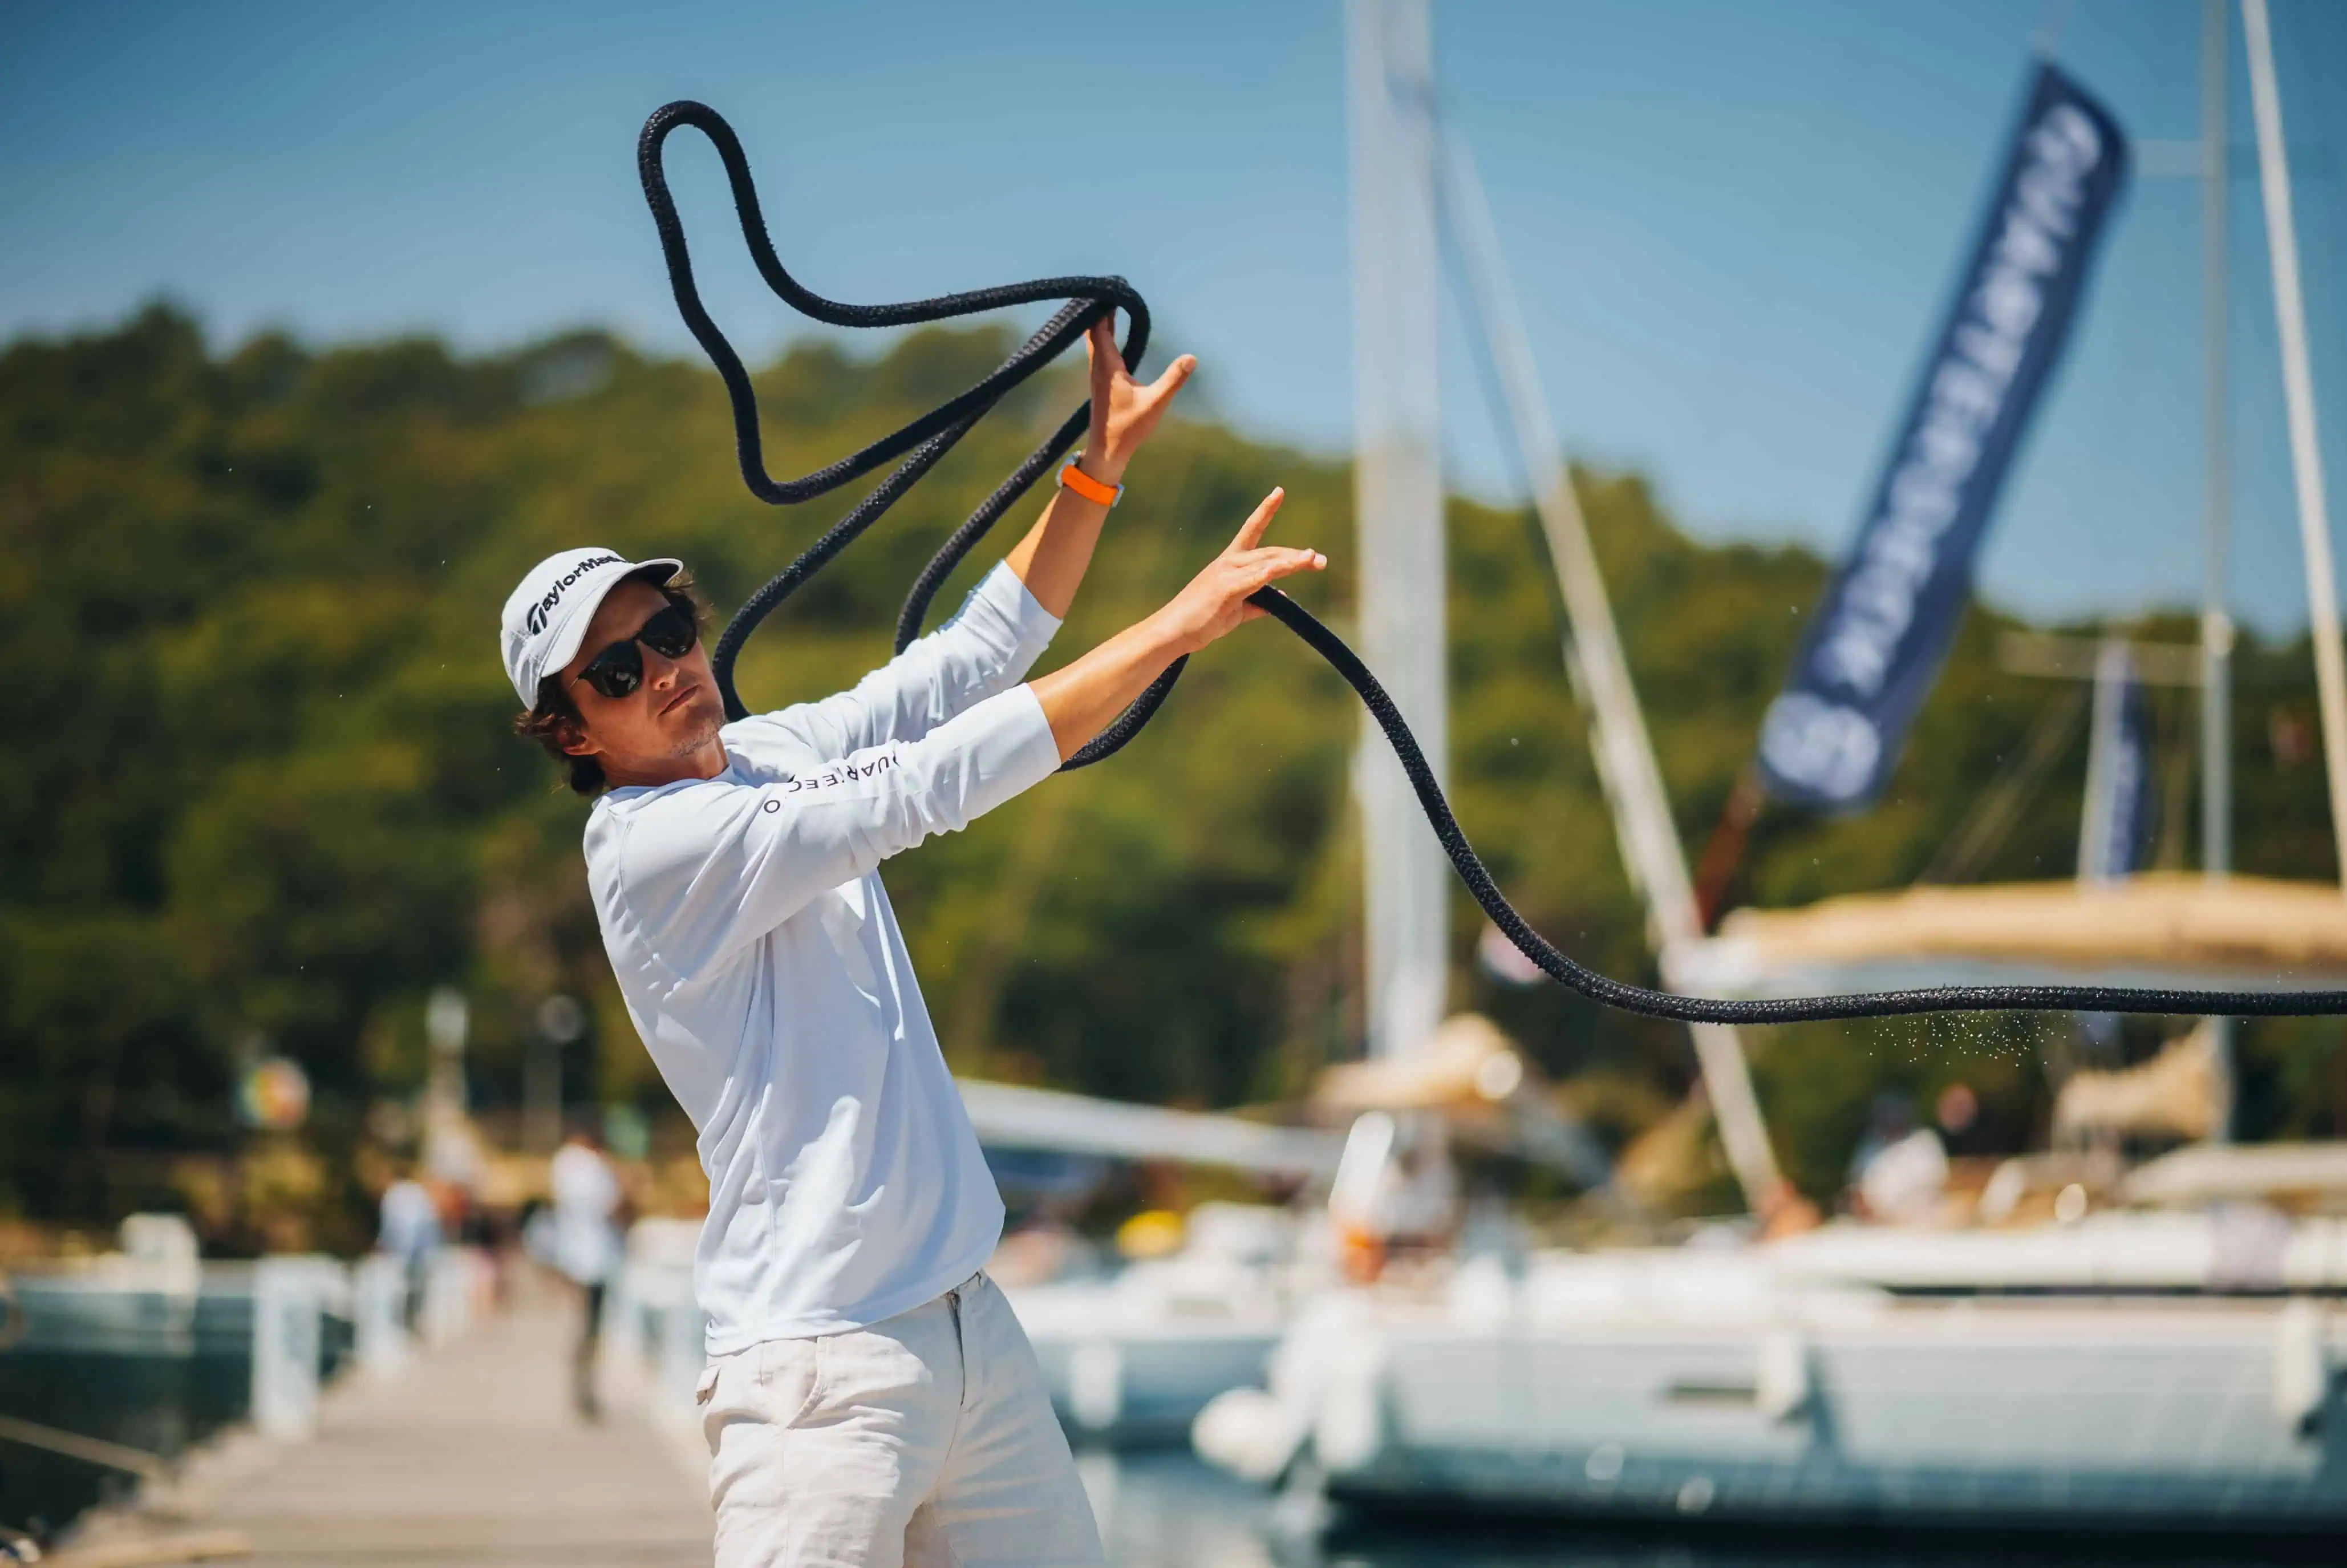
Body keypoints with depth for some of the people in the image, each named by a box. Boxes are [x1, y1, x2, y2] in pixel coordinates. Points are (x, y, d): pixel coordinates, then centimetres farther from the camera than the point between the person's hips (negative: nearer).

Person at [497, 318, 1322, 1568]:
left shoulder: (772, 756, 12)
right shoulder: (650, 845, -13)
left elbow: (974, 656, 18)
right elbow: (931, 787, -19)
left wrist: (1101, 465, 7)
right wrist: (1176, 626, -19)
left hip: (970, 1321, 9)